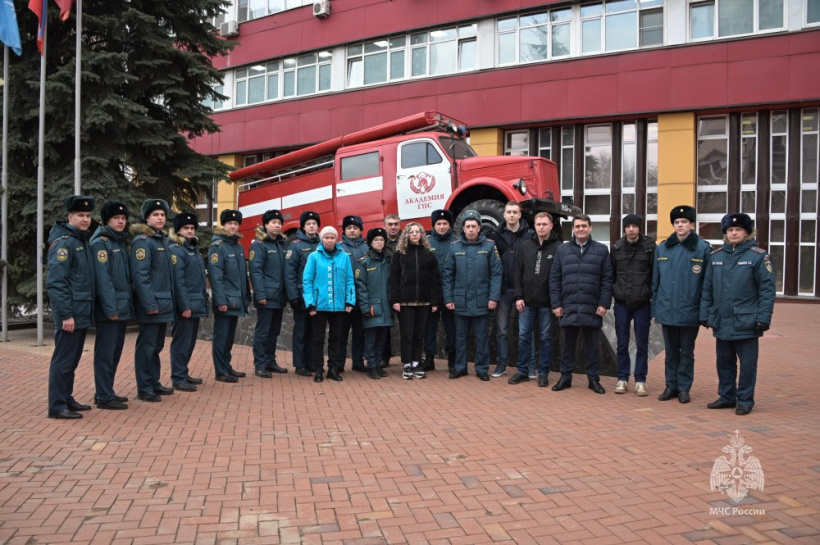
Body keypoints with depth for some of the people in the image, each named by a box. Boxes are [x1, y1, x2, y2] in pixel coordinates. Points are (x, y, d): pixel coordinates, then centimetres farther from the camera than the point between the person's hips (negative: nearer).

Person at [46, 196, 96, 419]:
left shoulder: (82, 241, 15)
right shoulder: (63, 242, -13)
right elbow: (55, 282, -19)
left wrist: (84, 311, 17)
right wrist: (66, 314, -22)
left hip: (82, 313, 9)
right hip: (70, 313, -9)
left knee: (72, 359, 15)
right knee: (63, 359, -4)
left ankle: (67, 399, 25)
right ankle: (57, 406, 3)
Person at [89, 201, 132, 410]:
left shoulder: (121, 242, 17)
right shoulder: (100, 243, -9)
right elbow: (102, 277, -17)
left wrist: (126, 303, 14)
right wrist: (110, 307, -20)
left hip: (123, 307, 9)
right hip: (109, 309, -9)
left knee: (115, 352, 13)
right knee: (105, 353, -4)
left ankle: (106, 392, 23)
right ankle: (104, 397, 1)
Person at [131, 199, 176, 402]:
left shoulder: (163, 240, 16)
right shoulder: (142, 241, -11)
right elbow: (140, 275, -19)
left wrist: (169, 302, 16)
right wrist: (150, 303, -23)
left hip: (164, 304, 9)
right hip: (152, 305, -9)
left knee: (157, 346, 16)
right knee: (146, 347, -1)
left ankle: (154, 383, 26)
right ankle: (144, 389, 6)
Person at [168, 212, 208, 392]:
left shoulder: (194, 249, 16)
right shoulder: (176, 250, -12)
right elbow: (178, 281, -18)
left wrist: (203, 300, 16)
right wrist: (185, 306, -21)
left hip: (196, 304, 9)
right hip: (185, 305, -9)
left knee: (190, 342, 16)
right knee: (181, 343, -2)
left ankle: (184, 373, 27)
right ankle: (178, 379, 6)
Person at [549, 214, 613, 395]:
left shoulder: (601, 250, 4)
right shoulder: (562, 250, 7)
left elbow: (607, 279, 1)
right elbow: (554, 279, 5)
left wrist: (604, 303, -7)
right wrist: (556, 304, -1)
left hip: (592, 307, -1)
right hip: (569, 306, 1)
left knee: (593, 345, 7)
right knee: (568, 344, 10)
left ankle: (593, 379, 18)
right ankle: (565, 377, 19)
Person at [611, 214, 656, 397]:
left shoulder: (649, 247, -4)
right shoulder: (617, 247, 3)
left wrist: (656, 300, -4)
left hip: (642, 304, -2)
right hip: (621, 303, 2)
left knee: (642, 345, 6)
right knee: (622, 344, 8)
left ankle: (640, 380, 16)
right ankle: (622, 378, 19)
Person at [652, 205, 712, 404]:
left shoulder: (703, 248, -4)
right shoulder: (662, 248, 6)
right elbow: (655, 280, 9)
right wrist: (655, 307, 6)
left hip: (690, 311, -3)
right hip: (666, 310, 3)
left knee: (686, 352, 9)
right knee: (671, 351, 13)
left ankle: (684, 388, 19)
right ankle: (671, 386, 23)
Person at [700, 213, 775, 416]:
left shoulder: (758, 256, -5)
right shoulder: (715, 256, 8)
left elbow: (767, 290, -7)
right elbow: (707, 289, 11)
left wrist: (763, 318, -12)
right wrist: (705, 314, 8)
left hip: (746, 322, -4)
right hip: (721, 321, 5)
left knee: (747, 363, 5)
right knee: (724, 362, 14)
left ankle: (745, 400, 16)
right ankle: (726, 396, 27)